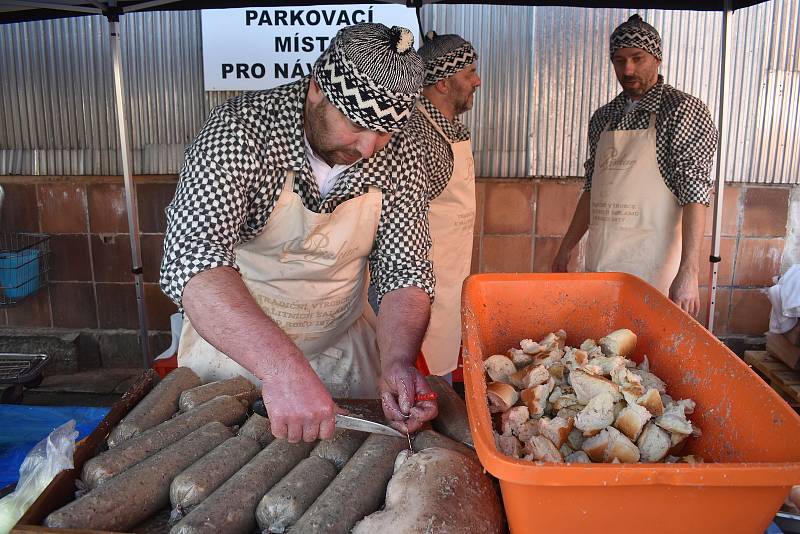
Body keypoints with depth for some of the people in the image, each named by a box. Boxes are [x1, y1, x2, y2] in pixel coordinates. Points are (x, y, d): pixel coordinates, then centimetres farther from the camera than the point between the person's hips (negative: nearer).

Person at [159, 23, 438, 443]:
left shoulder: (398, 160, -13)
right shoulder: (241, 129, -26)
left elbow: (404, 273, -11)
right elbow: (192, 258, -38)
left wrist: (397, 360, -31)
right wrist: (282, 366, -51)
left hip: (344, 350, 3)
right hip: (232, 346, -2)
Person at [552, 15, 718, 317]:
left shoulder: (683, 111, -5)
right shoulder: (603, 117, 13)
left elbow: (695, 196, -12)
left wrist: (688, 272, -20)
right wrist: (565, 249, 17)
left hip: (653, 269, -5)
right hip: (599, 263, 5)